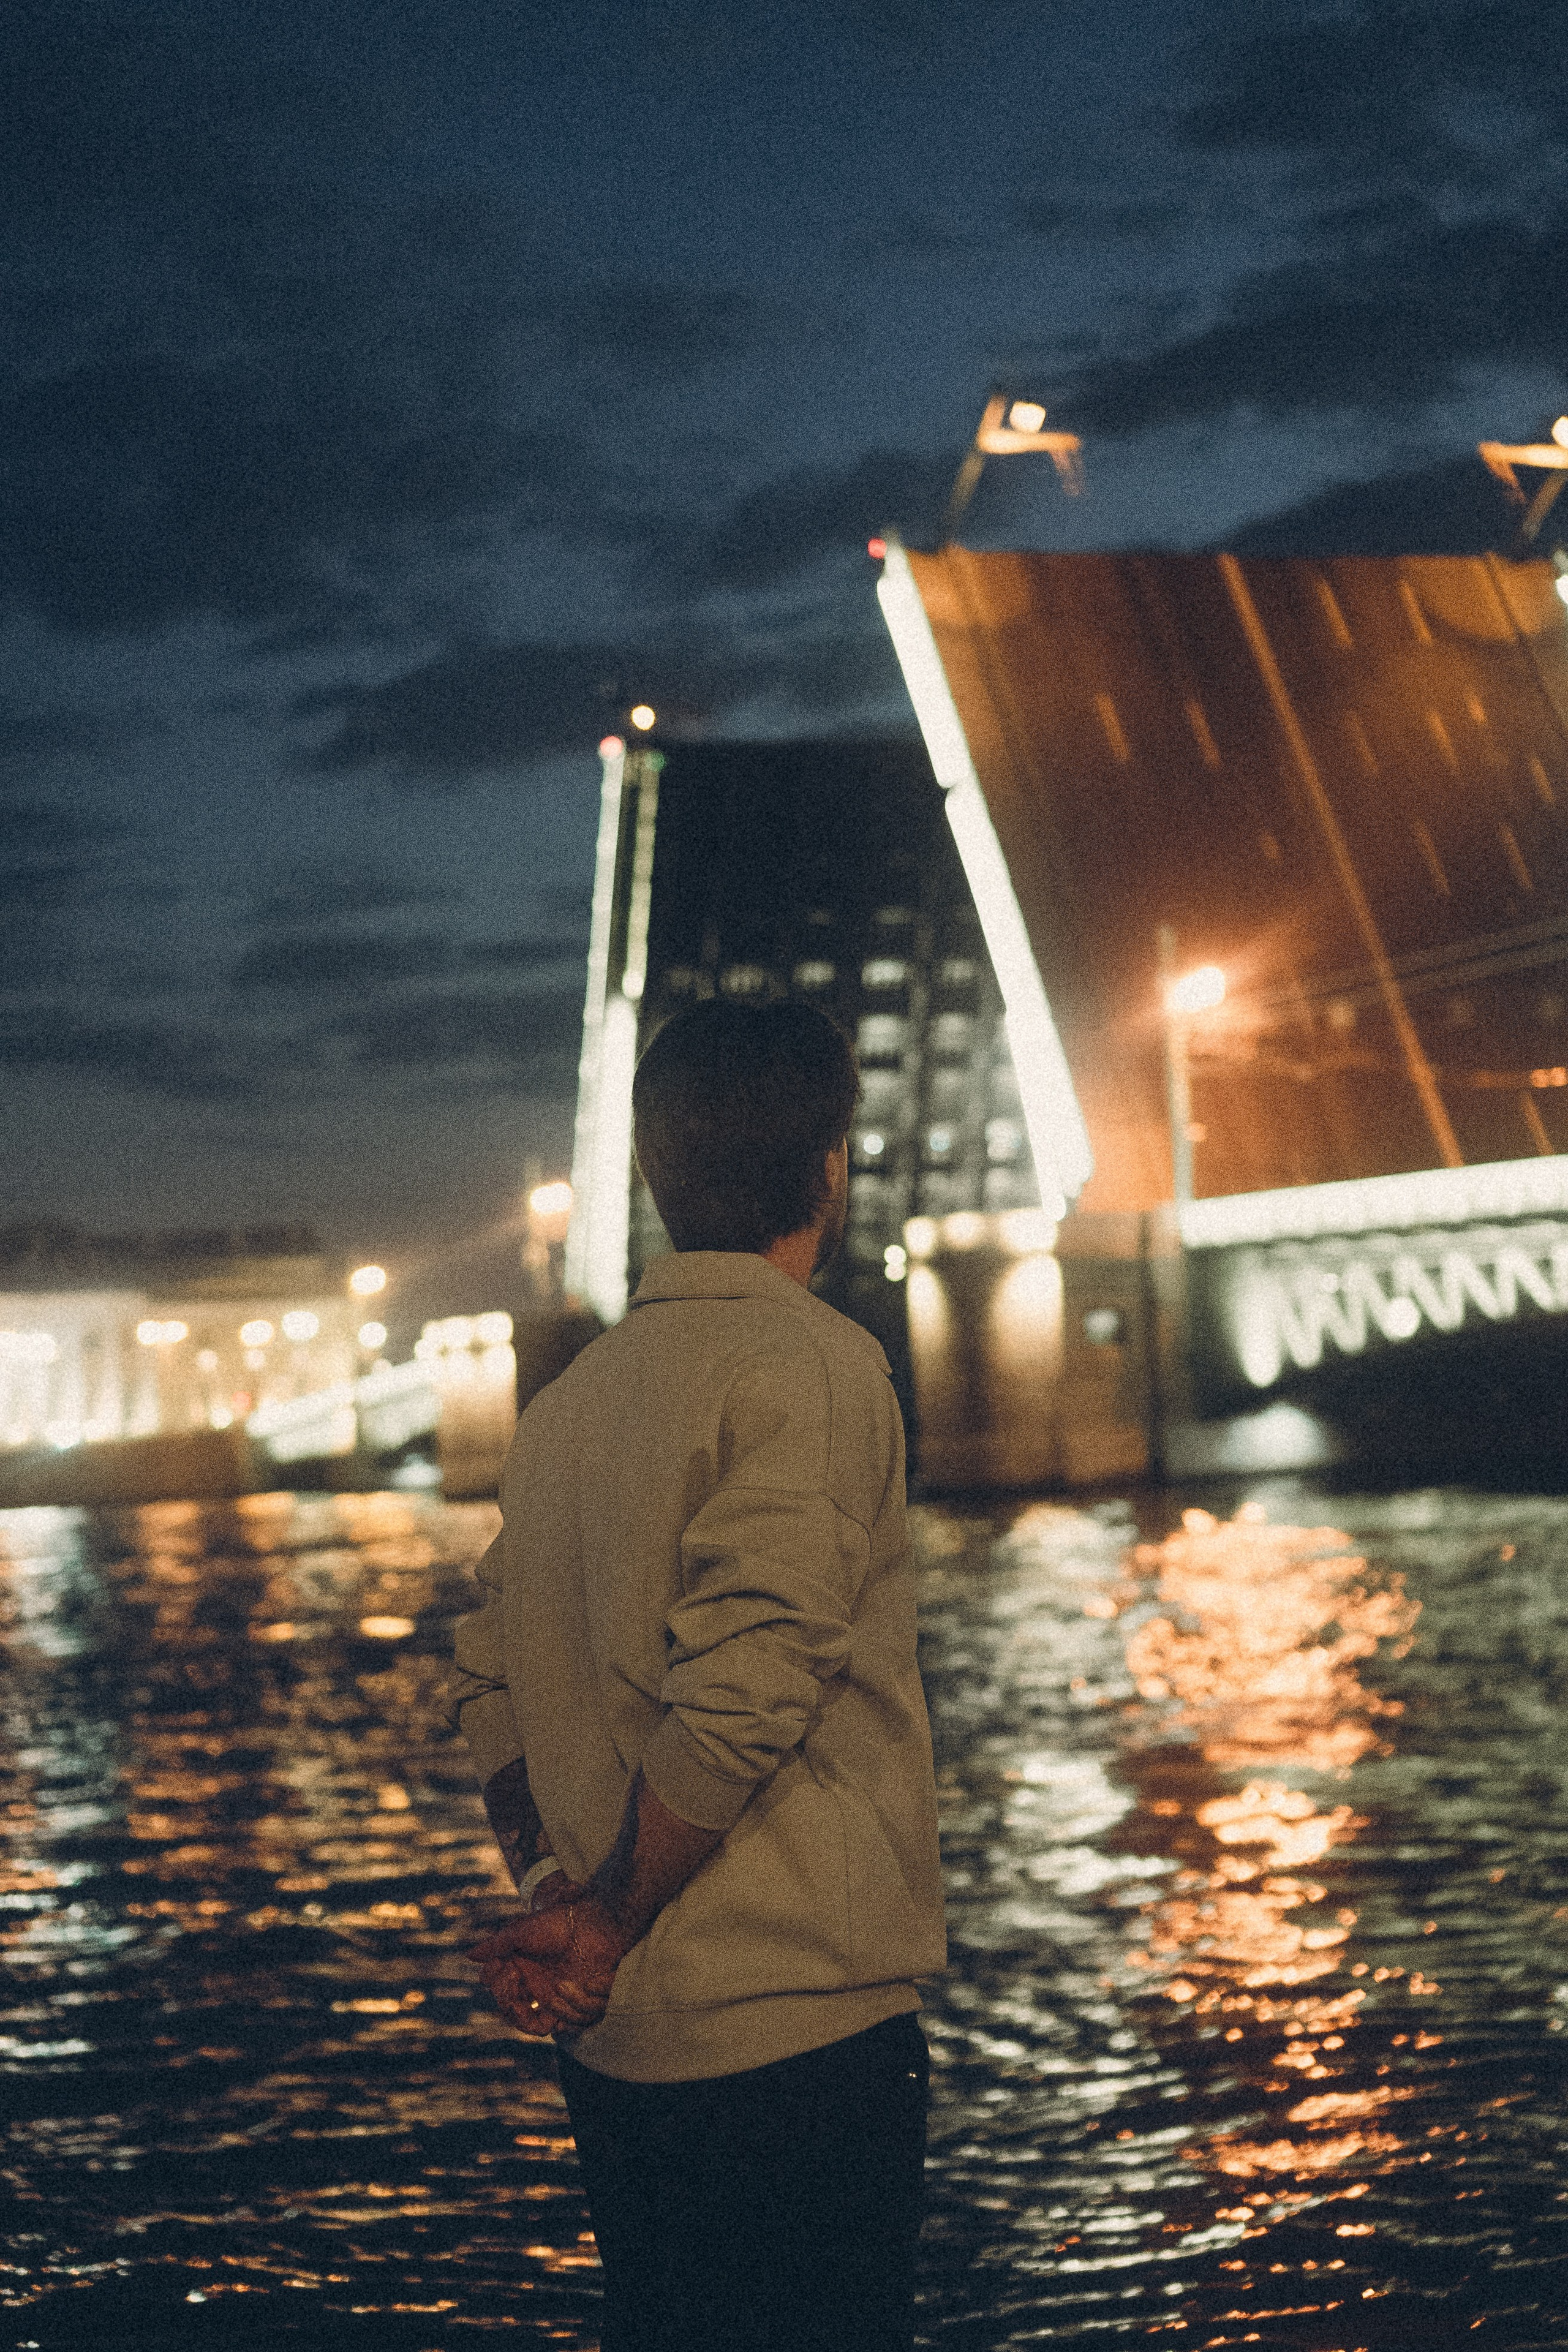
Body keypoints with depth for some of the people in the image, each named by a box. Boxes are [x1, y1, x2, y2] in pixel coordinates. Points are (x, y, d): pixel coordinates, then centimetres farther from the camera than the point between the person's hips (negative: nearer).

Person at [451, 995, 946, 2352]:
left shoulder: (573, 1396, 12)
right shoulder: (812, 1365, -11)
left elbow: (494, 1683, 13)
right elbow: (743, 1683, -20)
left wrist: (554, 1888, 10)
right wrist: (613, 1920, -12)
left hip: (616, 2039, 8)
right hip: (796, 2020, -8)